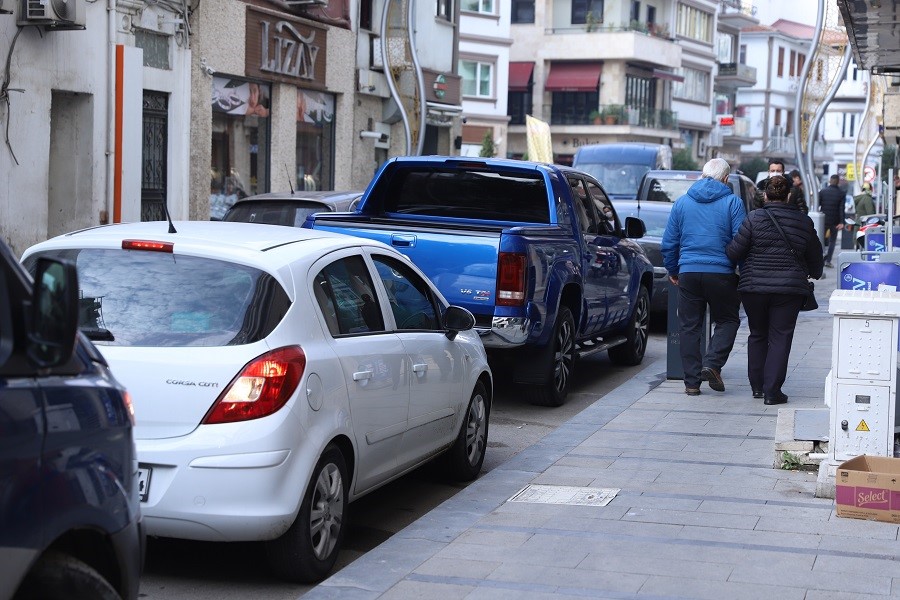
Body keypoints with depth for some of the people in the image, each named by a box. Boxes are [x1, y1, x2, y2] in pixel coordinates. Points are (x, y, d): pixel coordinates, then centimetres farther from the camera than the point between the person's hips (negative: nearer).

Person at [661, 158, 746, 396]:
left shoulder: (682, 202, 8)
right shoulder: (732, 202, -2)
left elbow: (668, 243, 10)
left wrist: (672, 270, 21)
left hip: (688, 273, 3)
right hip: (721, 273, -2)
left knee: (689, 327, 8)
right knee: (727, 320, 13)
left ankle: (692, 381, 7)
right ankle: (712, 364, -7)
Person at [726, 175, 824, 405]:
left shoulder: (754, 218, -5)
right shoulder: (804, 222, 4)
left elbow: (734, 252, -6)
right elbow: (815, 257, 16)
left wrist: (725, 247, 17)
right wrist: (814, 275, 36)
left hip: (754, 287, 0)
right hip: (789, 289, 0)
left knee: (757, 335, 16)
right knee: (780, 338, 3)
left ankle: (757, 386, 20)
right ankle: (772, 391, -3)